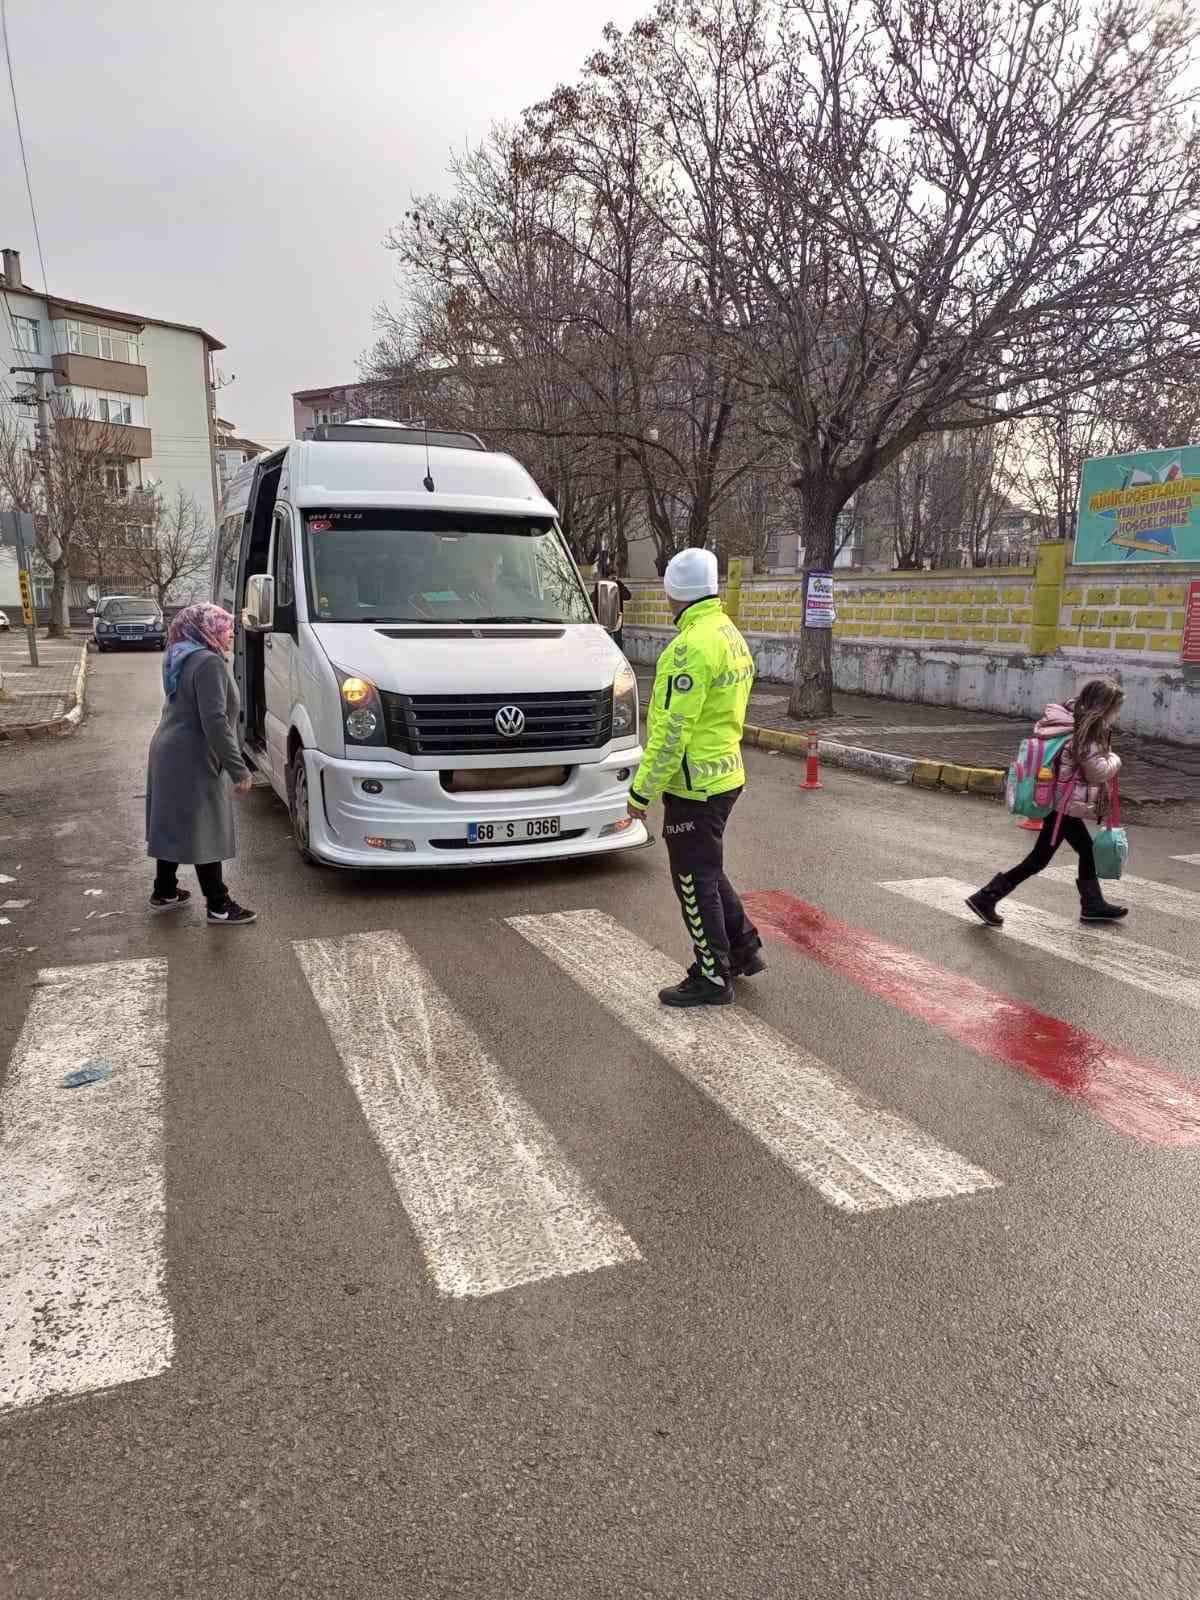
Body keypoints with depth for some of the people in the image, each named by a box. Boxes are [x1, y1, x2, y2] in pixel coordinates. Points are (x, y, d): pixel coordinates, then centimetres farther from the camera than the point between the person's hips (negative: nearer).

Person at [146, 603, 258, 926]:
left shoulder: (183, 659, 14)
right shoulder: (209, 662, -18)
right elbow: (214, 722, -24)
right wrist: (239, 769, -23)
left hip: (169, 753, 10)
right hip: (192, 760, -10)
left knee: (174, 825, 19)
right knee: (205, 833, -4)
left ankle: (164, 892, 30)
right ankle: (219, 907, 3)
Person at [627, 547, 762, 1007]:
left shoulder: (693, 646, -21)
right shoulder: (730, 634, 12)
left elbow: (672, 730, -24)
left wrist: (641, 791, -18)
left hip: (693, 783, -10)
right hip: (725, 774, 10)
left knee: (695, 881, 2)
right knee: (707, 871, 23)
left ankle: (713, 977, 14)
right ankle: (744, 950, 32)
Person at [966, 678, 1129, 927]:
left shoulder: (1070, 720, 5)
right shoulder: (1085, 734, -22)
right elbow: (1099, 771, -16)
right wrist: (1114, 760, 4)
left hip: (1061, 802, 9)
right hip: (1063, 805, -9)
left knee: (1087, 850, 20)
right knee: (1039, 859, -3)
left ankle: (1093, 905, 34)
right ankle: (986, 898, -2)